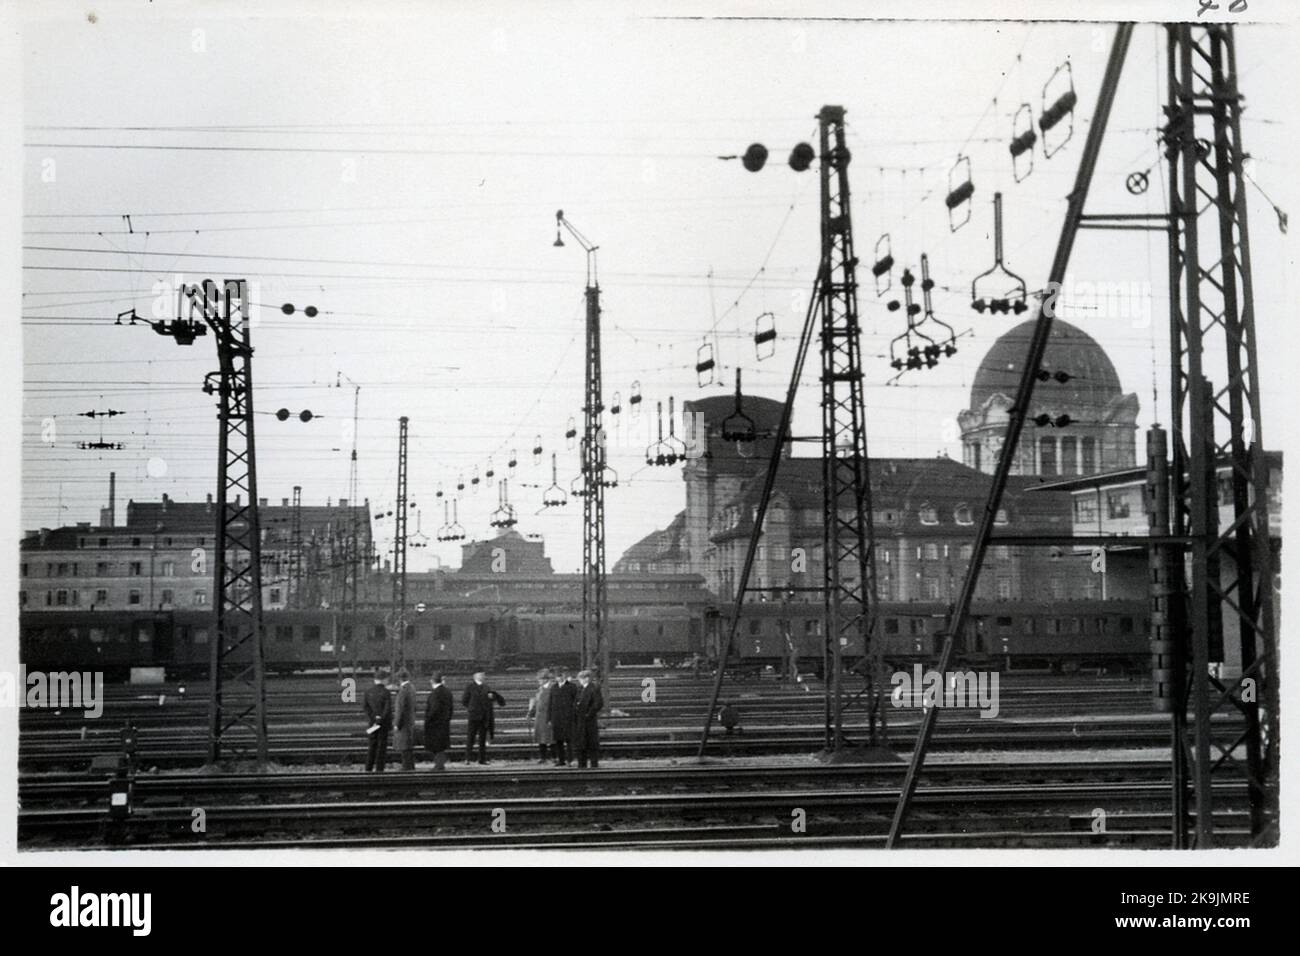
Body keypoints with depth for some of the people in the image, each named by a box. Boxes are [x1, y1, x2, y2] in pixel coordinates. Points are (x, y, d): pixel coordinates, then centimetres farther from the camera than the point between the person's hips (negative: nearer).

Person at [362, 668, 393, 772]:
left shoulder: (368, 691, 1)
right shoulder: (386, 692, -10)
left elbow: (364, 705, -6)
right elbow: (388, 709, -16)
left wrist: (373, 719, -8)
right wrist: (380, 720, -11)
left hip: (372, 722, 4)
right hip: (384, 723, -4)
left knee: (373, 745, 14)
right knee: (382, 745, 3)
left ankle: (368, 768, 10)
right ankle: (379, 768, 1)